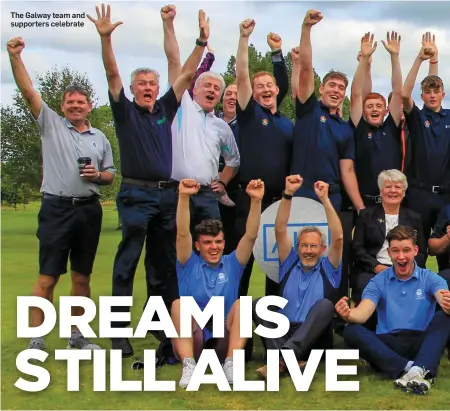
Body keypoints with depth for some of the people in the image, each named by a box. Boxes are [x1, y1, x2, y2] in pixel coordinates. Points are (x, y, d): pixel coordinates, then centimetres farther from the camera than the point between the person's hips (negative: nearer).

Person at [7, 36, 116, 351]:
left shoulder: (100, 138, 13)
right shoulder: (51, 124, 5)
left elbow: (110, 175, 16)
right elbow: (28, 91, -5)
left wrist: (98, 175, -7)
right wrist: (15, 57, -15)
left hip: (89, 210, 3)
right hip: (57, 209, -3)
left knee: (82, 277, 9)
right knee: (48, 277, -4)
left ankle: (77, 335, 20)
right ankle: (36, 340, 3)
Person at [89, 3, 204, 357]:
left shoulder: (166, 109, 13)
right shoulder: (125, 111, 3)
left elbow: (188, 75, 9)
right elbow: (112, 74, -10)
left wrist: (202, 42, 1)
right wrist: (105, 37, -22)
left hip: (167, 195, 5)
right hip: (136, 195, -4)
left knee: (163, 263, 11)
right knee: (127, 262, -5)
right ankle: (119, 330, -1)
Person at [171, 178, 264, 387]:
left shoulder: (232, 264, 10)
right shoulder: (189, 265, 6)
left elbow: (251, 235, -4)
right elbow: (182, 233, -10)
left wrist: (256, 200, -19)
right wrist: (184, 197, -24)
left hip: (224, 344, 1)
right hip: (191, 341, -1)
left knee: (241, 304, -25)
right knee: (178, 304, -28)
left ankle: (231, 363, -37)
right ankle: (189, 365, -41)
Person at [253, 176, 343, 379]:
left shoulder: (328, 268, 12)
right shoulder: (290, 264, 17)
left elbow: (338, 238, -4)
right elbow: (280, 230, 4)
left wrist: (324, 199, -11)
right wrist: (287, 194, -6)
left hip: (314, 341, -2)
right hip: (283, 334, 2)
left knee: (325, 305, -31)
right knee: (258, 304, -22)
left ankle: (281, 358, -50)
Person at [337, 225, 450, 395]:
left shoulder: (430, 279, 6)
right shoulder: (378, 282, 8)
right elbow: (363, 314, -8)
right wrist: (348, 314, -32)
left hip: (422, 343, -1)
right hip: (389, 345, 1)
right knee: (351, 331, -24)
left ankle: (419, 369, -46)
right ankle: (407, 368, -41)